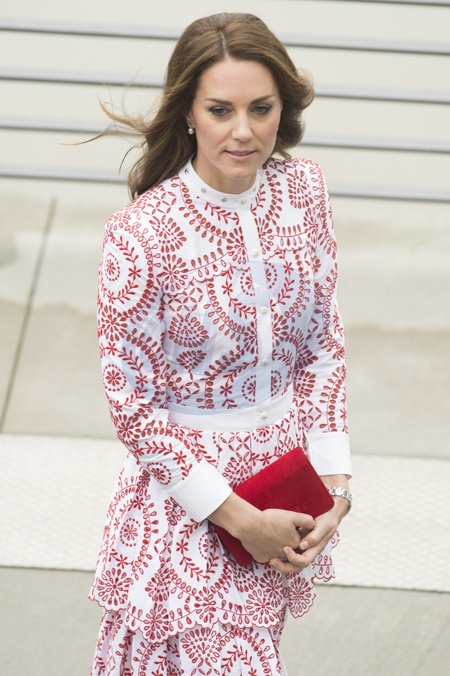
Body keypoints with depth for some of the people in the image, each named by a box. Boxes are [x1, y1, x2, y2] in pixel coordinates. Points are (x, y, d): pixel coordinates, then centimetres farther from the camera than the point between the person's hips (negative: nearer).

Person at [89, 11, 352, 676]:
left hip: (286, 477, 5)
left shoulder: (303, 187, -4)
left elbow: (323, 345, 5)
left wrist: (334, 477, -6)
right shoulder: (142, 232, -20)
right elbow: (132, 407, -13)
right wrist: (240, 518, -15)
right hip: (186, 493, -5)